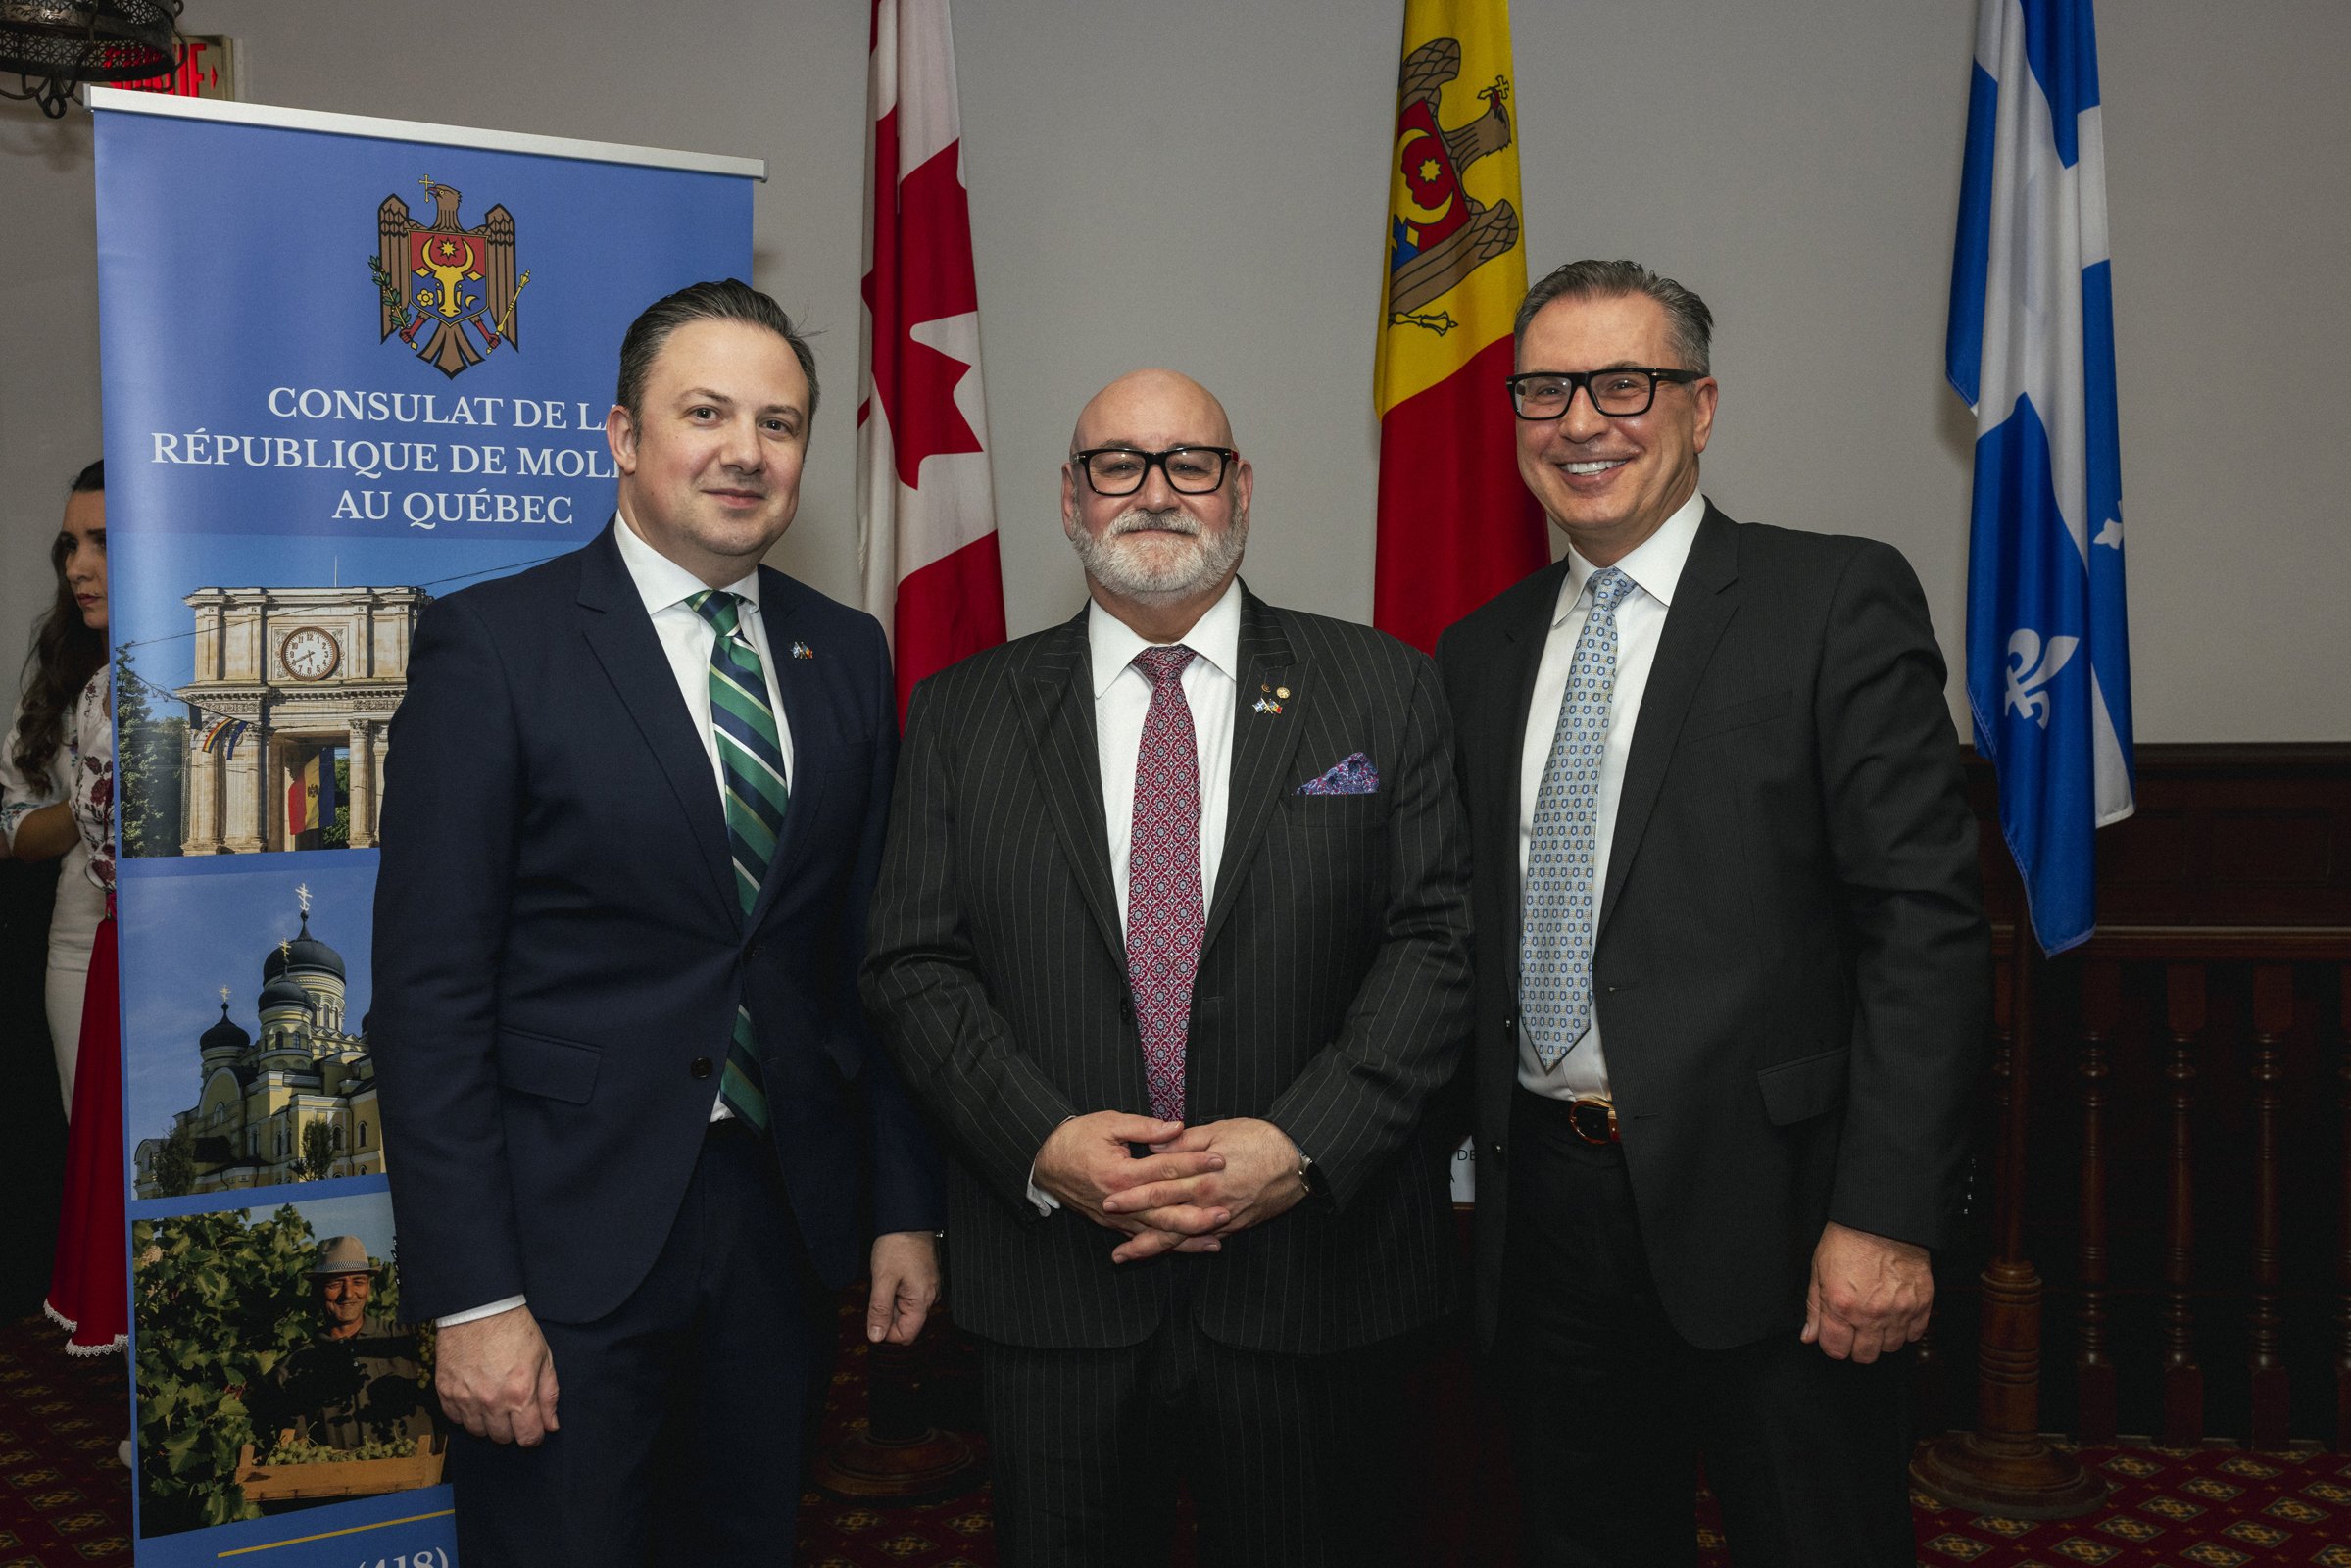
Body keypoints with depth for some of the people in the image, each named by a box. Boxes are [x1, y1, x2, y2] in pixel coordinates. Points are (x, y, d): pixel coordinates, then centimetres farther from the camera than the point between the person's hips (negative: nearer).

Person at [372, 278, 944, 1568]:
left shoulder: (846, 653, 7)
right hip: (567, 1236, -4)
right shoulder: (491, 646, -9)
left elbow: (867, 953, 10)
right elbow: (430, 992, -11)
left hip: (781, 1219, 5)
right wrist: (470, 1297, -14)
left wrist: (903, 1208, 8)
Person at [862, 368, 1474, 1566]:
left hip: (1312, 1285, 0)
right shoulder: (960, 713, 5)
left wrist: (1302, 1145, -15)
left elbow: (1438, 940, -4)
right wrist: (1043, 1143, -13)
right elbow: (915, 964, 1)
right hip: (1052, 1291, 1)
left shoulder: (1383, 691, 2)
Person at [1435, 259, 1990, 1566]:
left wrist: (1887, 1215, -17)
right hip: (1546, 1206, 5)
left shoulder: (1838, 603, -6)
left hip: (1767, 1212, -4)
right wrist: (1461, 1170, 8)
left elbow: (1926, 922, -12)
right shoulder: (1481, 652, 11)